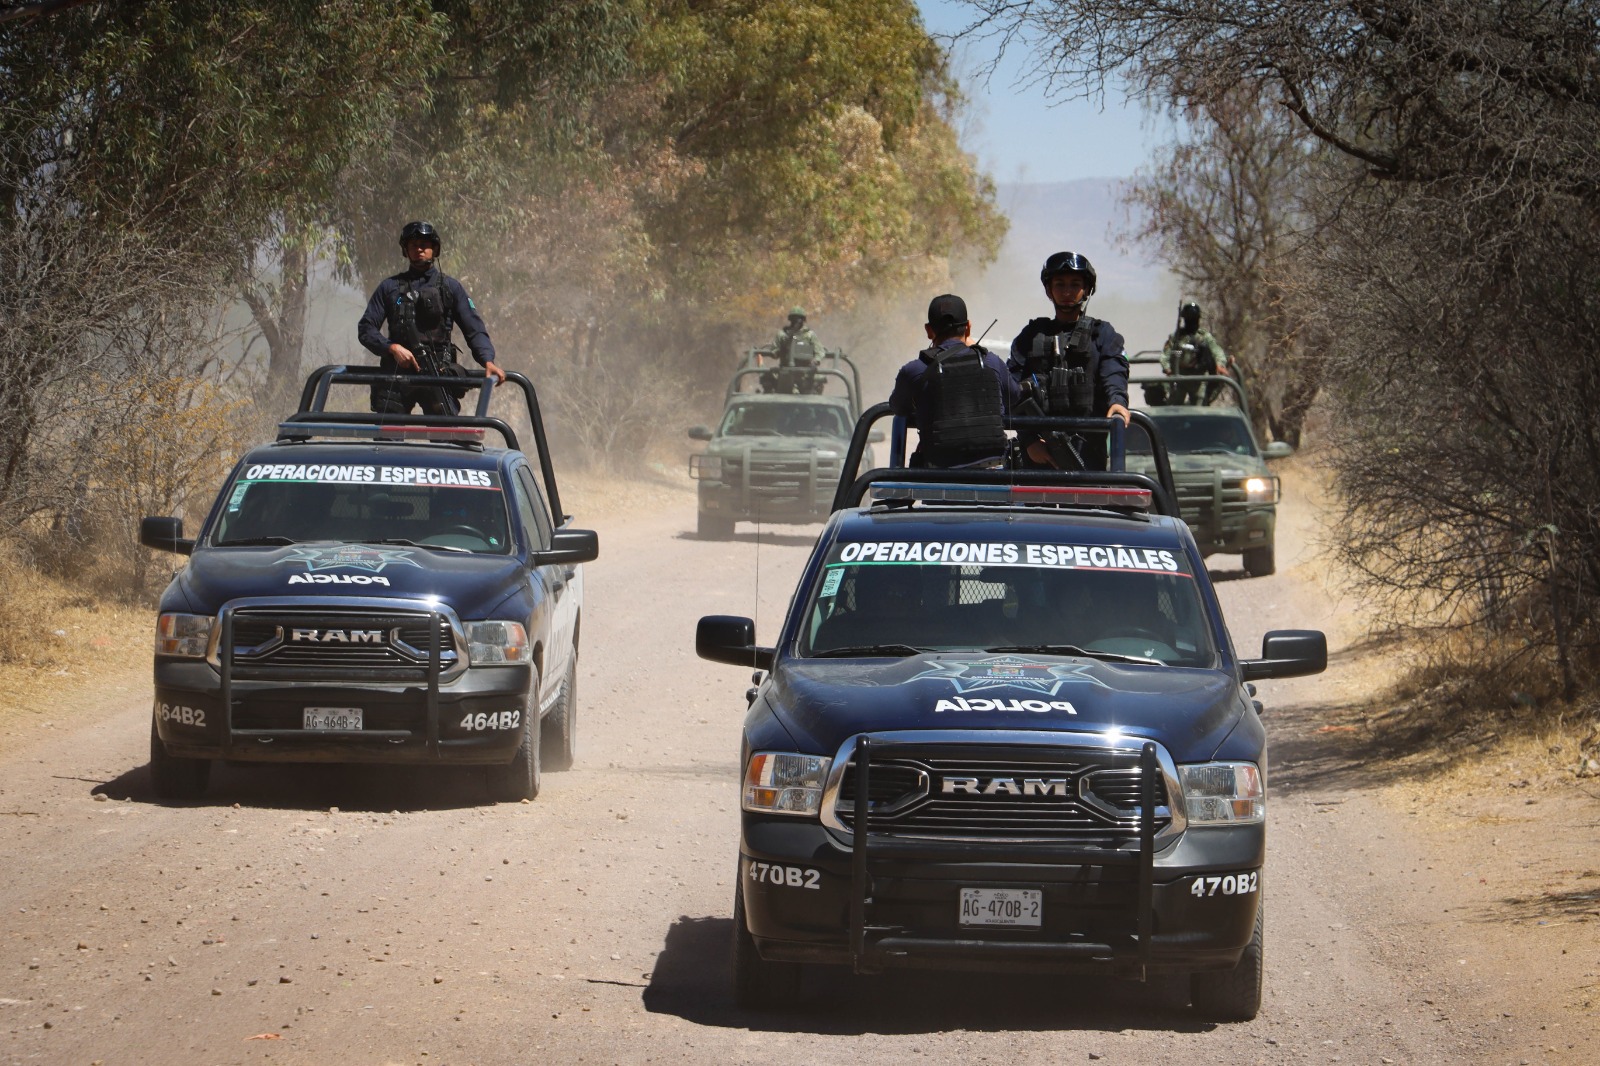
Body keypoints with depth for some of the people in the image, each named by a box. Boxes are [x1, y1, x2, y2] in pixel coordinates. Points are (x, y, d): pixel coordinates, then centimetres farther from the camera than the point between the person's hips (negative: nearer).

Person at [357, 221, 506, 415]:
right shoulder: (389, 287, 15)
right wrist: (392, 347, -9)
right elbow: (366, 329, 10)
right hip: (396, 373, 1)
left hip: (438, 374, -1)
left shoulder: (450, 288, 12)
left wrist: (487, 360, -13)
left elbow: (474, 330, 6)